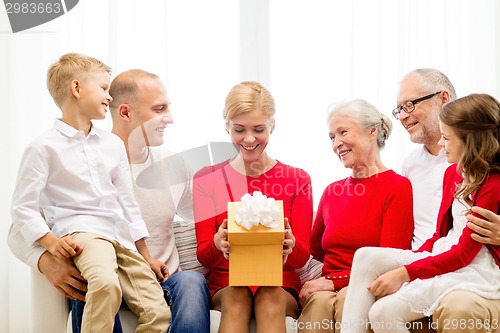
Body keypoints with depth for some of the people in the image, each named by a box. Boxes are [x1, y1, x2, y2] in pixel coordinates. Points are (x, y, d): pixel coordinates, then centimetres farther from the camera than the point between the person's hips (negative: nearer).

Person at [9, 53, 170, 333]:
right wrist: (50, 241, -16)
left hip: (121, 236, 6)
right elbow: (23, 207, -1)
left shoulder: (113, 144, 17)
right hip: (80, 232, -6)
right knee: (106, 283, -38)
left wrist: (146, 257, 19)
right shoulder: (45, 148, 0)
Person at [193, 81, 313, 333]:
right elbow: (203, 256, 1)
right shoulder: (207, 179, 7)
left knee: (270, 296, -34)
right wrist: (218, 244, -24)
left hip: (281, 286, 0)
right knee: (236, 295, -34)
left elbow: (302, 257, 2)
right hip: (225, 286, 0)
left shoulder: (297, 180, 6)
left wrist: (290, 245, -24)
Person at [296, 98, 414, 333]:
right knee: (321, 301, -32)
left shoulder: (398, 187, 0)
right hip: (326, 290, 4)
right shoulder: (332, 191, 17)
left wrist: (334, 281, -15)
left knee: (348, 299, -37)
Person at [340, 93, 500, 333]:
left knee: (384, 312, -24)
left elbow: (463, 254, -15)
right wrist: (403, 264, 1)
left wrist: (405, 273, -17)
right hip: (443, 256, 9)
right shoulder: (453, 173, 13)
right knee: (367, 257, -13)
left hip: (476, 270, -9)